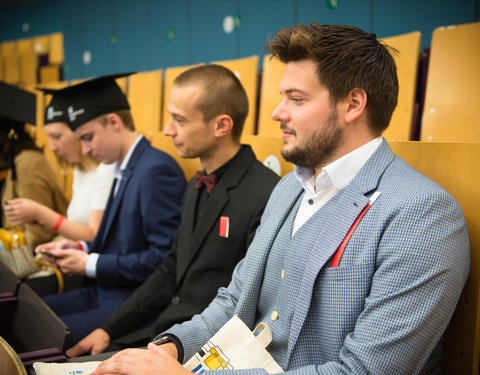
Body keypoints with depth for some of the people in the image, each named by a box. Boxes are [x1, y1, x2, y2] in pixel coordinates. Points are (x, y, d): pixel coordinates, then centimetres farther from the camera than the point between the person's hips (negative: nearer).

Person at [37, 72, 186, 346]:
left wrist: (92, 264, -14)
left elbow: (165, 257, -22)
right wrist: (80, 249, 6)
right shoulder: (125, 170, 13)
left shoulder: (157, 170, -17)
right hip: (107, 292, 9)